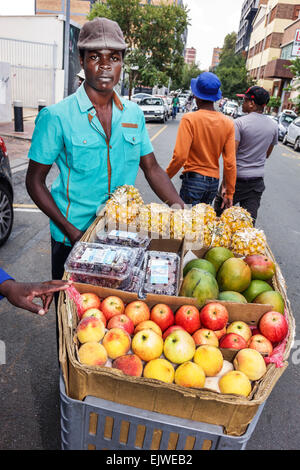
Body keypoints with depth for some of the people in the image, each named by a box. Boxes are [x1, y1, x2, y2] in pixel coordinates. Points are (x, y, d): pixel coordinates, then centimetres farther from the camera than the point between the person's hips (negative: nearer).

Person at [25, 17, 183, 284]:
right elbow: (35, 180, -8)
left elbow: (152, 168, 7)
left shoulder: (134, 114, 2)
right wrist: (70, 230, -18)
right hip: (73, 239, -3)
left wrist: (181, 209, -5)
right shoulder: (56, 116, -11)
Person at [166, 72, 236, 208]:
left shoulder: (189, 119, -11)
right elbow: (230, 162, 1)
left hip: (194, 179, -5)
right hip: (214, 181, 5)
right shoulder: (228, 123, 3)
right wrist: (229, 193, 7)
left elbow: (180, 156, -18)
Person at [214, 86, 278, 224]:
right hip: (258, 179, 5)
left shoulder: (240, 122, -13)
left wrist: (225, 184, -18)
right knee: (249, 220, 8)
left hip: (237, 178, -5)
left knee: (220, 213, 12)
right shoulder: (274, 125, 5)